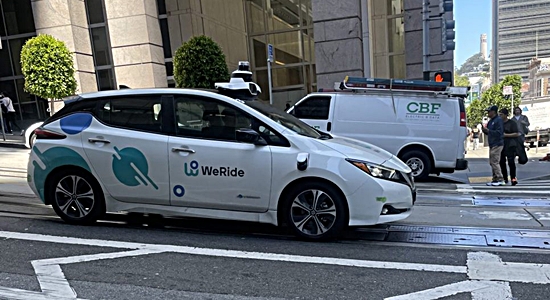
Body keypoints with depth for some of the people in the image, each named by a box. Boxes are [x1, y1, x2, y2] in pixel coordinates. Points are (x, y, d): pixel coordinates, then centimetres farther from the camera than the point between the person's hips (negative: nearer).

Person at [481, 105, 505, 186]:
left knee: (495, 162, -11)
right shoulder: (490, 121, 17)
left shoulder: (498, 120, -11)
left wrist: (488, 130, -21)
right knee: (492, 162, 10)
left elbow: (499, 132, -21)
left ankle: (500, 180, -7)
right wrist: (484, 130, 4)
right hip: (492, 144, 10)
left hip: (497, 144, -10)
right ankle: (495, 179, 16)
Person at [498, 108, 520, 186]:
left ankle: (513, 178, -5)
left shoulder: (512, 123, -2)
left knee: (511, 162, -10)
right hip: (501, 145, 6)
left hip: (510, 145, -6)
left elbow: (517, 134, -8)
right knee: (502, 162, 5)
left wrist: (506, 135, -14)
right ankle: (505, 178, 14)